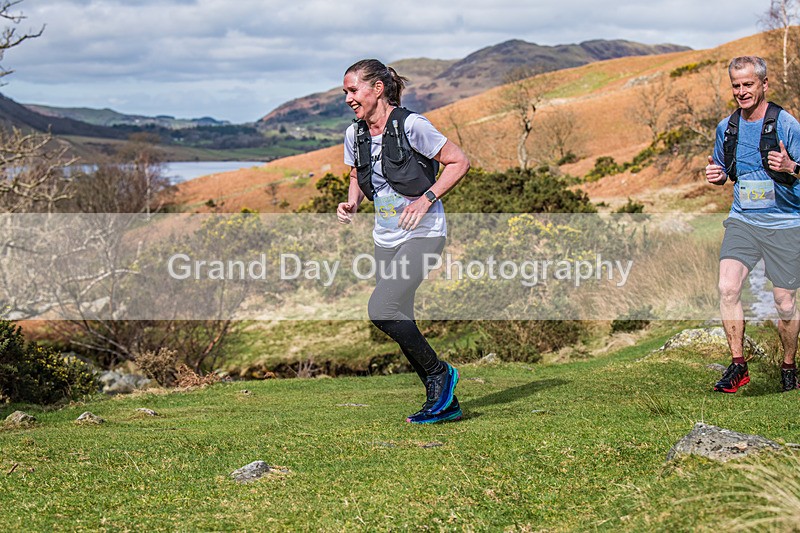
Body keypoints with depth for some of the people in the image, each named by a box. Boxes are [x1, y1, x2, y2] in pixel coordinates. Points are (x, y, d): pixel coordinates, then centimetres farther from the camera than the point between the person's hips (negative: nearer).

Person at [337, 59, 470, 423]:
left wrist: (426, 199, -18)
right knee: (399, 321, 5)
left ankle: (439, 374, 1)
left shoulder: (410, 126, -15)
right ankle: (444, 403, 18)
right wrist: (351, 203, 0)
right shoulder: (355, 134, 4)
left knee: (381, 309, -20)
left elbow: (460, 162, -9)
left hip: (423, 233, -7)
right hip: (386, 238, 7)